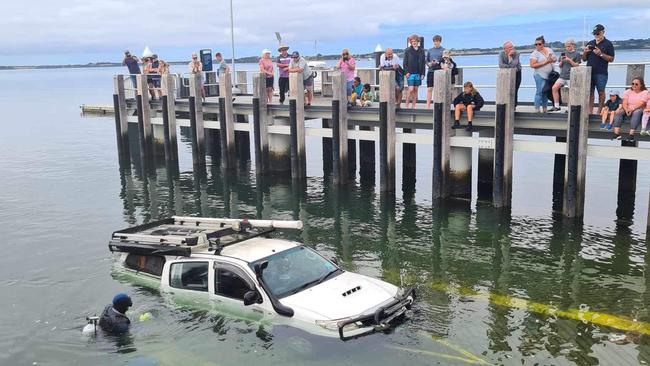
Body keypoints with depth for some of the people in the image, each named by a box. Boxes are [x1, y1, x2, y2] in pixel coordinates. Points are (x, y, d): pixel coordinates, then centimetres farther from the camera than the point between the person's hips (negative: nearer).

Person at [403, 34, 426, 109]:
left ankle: (413, 105, 12)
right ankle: (407, 105, -1)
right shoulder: (408, 50, 1)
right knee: (411, 89, -11)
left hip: (418, 73, 3)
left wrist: (422, 73, 4)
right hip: (410, 73, -3)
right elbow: (405, 62, 0)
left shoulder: (421, 51, 8)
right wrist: (407, 72, -10)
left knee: (416, 89, 6)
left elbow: (423, 63, 10)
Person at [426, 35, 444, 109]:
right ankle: (428, 105, 4)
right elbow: (427, 60, 14)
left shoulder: (443, 50, 2)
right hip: (431, 71, 2)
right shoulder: (430, 50, 11)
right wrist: (429, 64, -7)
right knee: (429, 89, 0)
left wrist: (438, 63, -16)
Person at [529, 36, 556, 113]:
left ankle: (544, 108, 17)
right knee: (539, 92, -9)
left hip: (549, 75, 5)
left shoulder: (549, 50, 10)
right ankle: (537, 108, -4)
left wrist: (551, 60, -7)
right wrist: (544, 63, -17)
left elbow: (554, 59, 17)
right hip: (540, 75, -5)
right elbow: (532, 65, -15)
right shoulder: (535, 53, -7)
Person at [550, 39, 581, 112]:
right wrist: (561, 61, -3)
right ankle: (556, 106, -8)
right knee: (554, 87, -14)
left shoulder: (576, 54, 2)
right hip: (562, 76, 4)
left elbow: (577, 66, -3)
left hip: (571, 77, -4)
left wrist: (569, 60, -15)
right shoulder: (564, 53, 14)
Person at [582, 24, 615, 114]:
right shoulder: (590, 43, 15)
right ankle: (590, 111, 5)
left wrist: (600, 54, -16)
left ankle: (599, 112, 3)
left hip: (601, 73, -4)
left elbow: (611, 59, -3)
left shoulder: (608, 44, 2)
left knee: (601, 92, -2)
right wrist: (585, 52, -3)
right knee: (590, 92, 2)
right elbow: (584, 59, 18)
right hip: (589, 72, 4)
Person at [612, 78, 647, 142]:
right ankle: (616, 134, -40)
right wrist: (626, 110, -22)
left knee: (636, 112, -38)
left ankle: (631, 135, -49)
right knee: (619, 112, -26)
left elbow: (641, 104, -13)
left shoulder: (645, 92, 3)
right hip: (628, 110, 4)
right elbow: (624, 103, 0)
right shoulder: (628, 91, 14)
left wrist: (632, 109, -30)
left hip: (639, 110, -4)